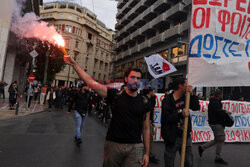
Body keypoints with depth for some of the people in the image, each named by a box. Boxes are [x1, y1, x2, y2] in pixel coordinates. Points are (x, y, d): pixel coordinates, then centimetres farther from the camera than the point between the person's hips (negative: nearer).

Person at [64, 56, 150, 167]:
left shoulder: (144, 103, 0)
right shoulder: (115, 95, -4)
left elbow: (146, 128, 3)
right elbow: (91, 82, -6)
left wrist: (147, 153, 3)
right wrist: (74, 64, -7)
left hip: (135, 147, 1)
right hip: (113, 144, 0)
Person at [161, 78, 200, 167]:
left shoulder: (186, 98, 8)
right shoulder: (167, 100, -10)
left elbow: (196, 107, 0)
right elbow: (166, 118, -19)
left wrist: (192, 94, -9)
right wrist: (180, 114, -28)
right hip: (172, 138, -5)